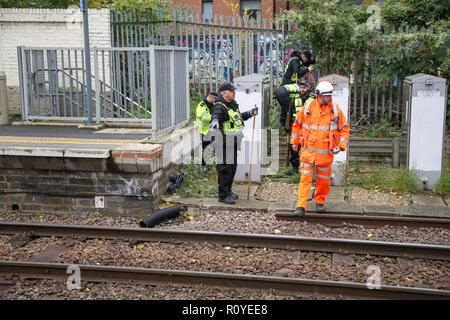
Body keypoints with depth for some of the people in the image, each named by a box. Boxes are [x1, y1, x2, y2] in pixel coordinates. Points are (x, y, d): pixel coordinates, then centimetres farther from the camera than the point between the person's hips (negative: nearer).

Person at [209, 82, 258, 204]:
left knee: (233, 167, 18)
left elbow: (240, 116, 33)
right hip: (224, 143, -9)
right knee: (225, 169, -6)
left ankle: (228, 190, 32)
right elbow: (216, 115, -37)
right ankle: (223, 195, 0)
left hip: (234, 143, 10)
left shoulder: (233, 104, 15)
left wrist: (250, 113, 27)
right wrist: (214, 122, -58)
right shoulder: (220, 106, -15)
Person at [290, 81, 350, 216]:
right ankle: (301, 207, -6)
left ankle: (320, 202, 31)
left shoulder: (335, 109, 1)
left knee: (324, 180, 9)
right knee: (305, 178, -7)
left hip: (325, 153, 1)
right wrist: (294, 141, 15)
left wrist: (341, 146, -3)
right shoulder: (308, 107, 1)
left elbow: (344, 128, 8)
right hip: (308, 151, -1)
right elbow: (297, 124, 14)